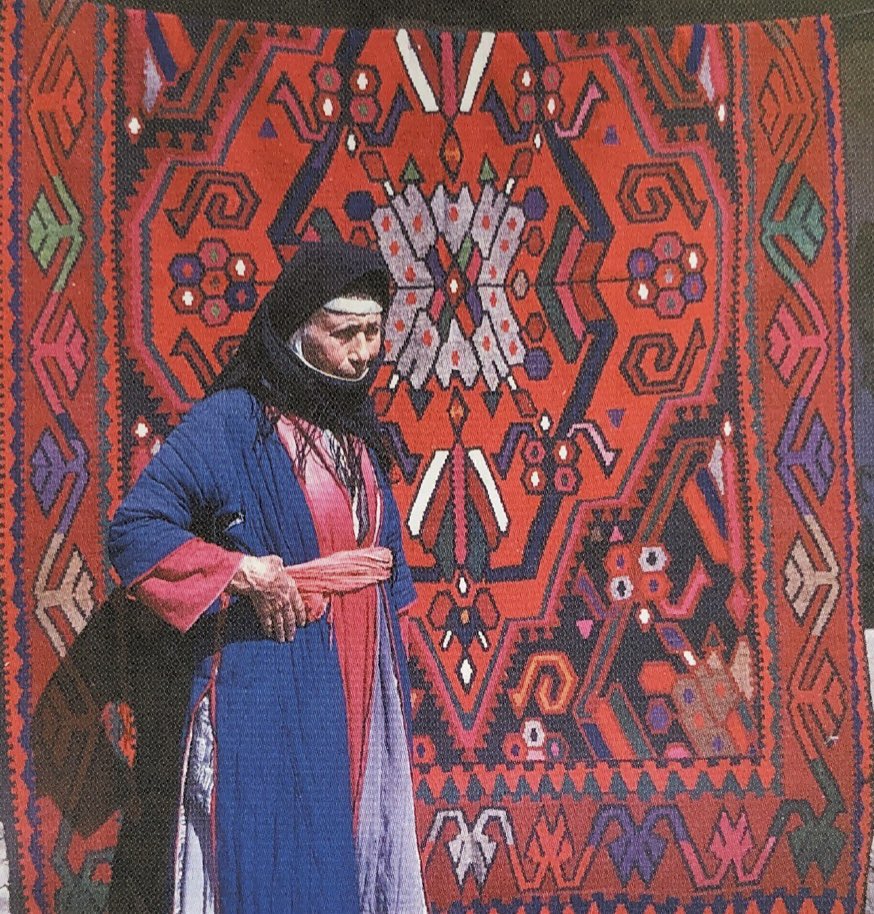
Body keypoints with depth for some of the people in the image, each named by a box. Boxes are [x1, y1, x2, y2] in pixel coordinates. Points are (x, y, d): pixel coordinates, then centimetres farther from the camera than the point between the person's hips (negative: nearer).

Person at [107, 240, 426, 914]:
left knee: (363, 853, 15)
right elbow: (134, 529, -14)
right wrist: (243, 574, -21)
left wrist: (391, 657, 15)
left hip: (364, 683, 7)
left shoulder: (355, 425, 9)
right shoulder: (231, 421, -12)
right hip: (273, 687, -6)